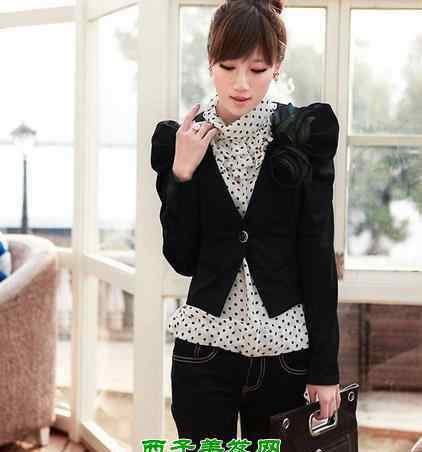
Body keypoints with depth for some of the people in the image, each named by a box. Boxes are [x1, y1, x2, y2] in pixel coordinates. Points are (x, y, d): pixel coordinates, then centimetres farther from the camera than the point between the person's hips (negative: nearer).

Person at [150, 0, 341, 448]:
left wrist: (326, 368, -5)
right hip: (205, 349, 1)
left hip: (286, 350, -1)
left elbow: (318, 256, -4)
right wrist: (182, 173, -14)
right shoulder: (183, 141, 0)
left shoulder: (307, 137, -4)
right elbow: (182, 258, -2)